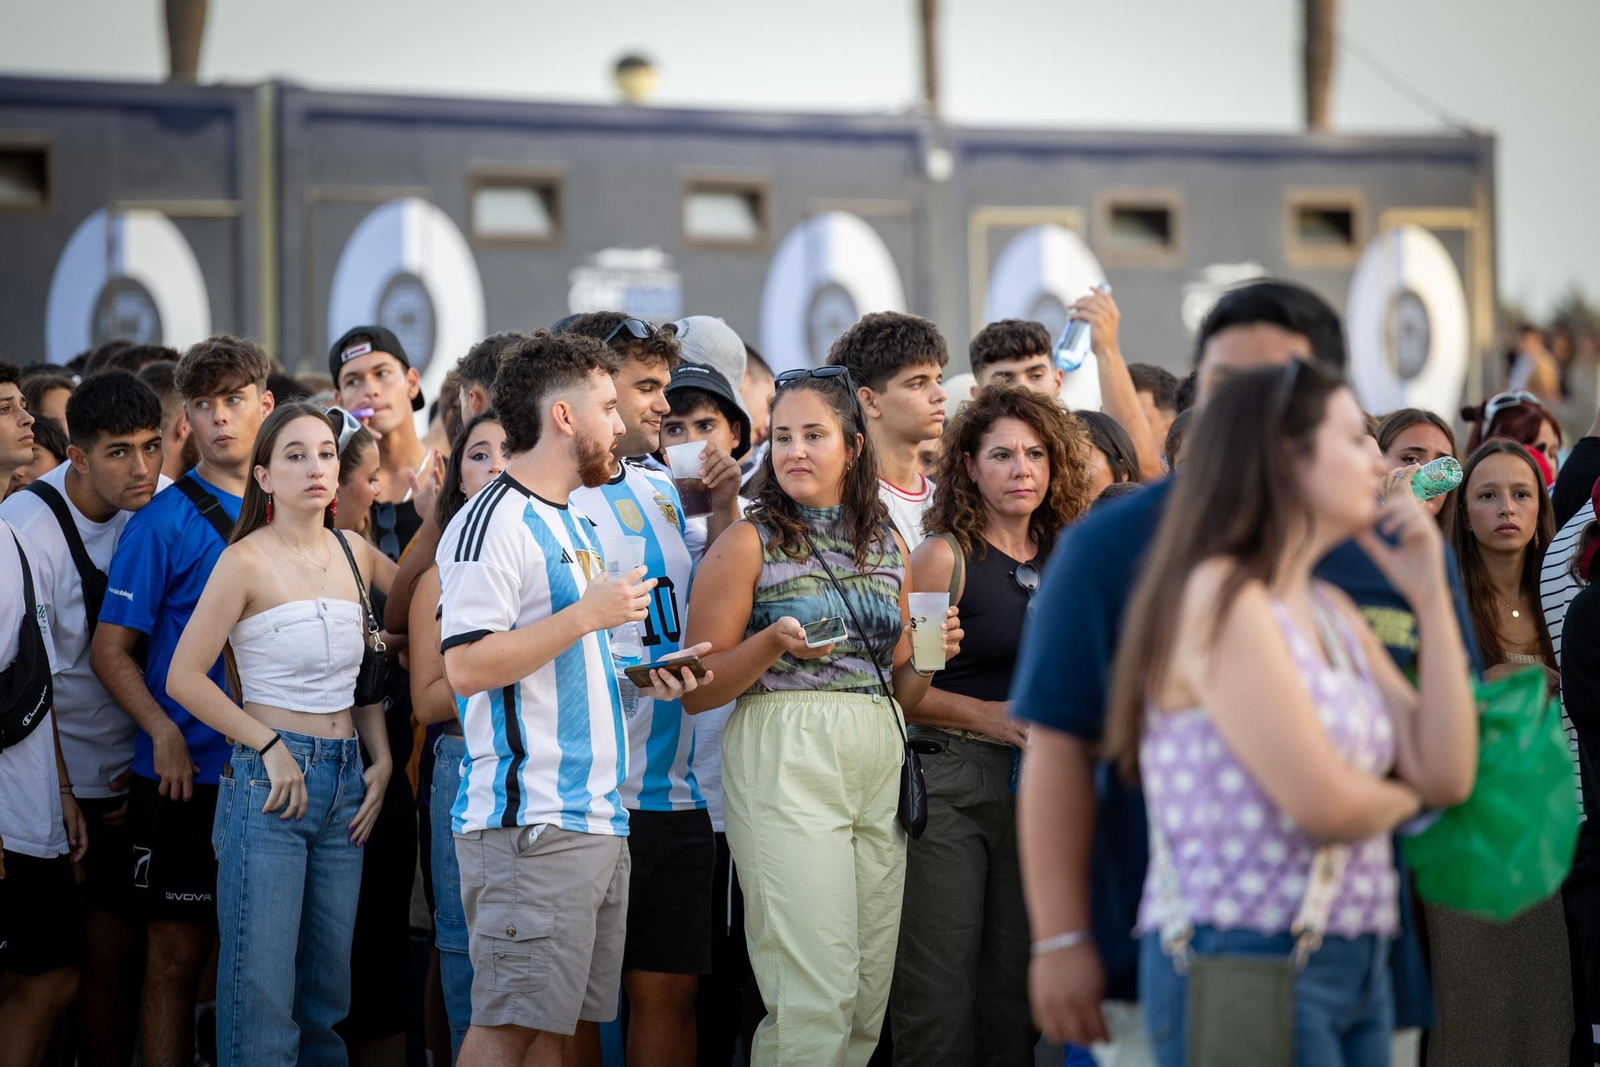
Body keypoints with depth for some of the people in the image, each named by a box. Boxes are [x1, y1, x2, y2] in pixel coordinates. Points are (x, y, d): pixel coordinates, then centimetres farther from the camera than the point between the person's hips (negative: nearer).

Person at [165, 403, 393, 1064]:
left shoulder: (354, 554, 9)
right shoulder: (246, 562, -8)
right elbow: (184, 677, -9)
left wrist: (381, 762, 8)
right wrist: (270, 746, -12)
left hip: (345, 783, 6)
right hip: (270, 779, -6)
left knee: (328, 986, 11)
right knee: (261, 991, -6)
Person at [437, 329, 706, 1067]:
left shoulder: (575, 525, 21)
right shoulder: (493, 522, -9)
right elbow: (467, 666, -20)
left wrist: (643, 676, 11)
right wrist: (590, 614, -15)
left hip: (595, 819, 10)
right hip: (529, 822, -9)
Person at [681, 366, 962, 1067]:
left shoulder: (888, 546, 16)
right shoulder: (748, 543, 1)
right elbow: (697, 692, -2)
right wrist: (775, 642, -17)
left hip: (879, 765, 5)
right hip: (785, 764, -5)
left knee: (870, 996, 5)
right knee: (815, 994, -12)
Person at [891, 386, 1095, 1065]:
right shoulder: (944, 556, -6)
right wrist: (992, 717, -15)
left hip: (1039, 779, 5)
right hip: (950, 782, -5)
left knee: (1015, 984, 9)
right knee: (941, 989, -5)